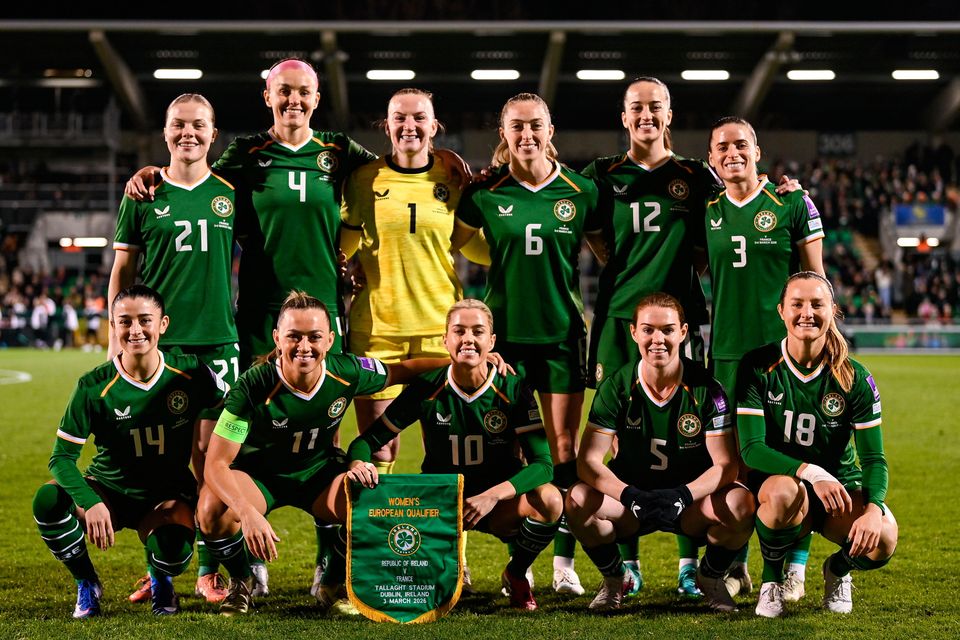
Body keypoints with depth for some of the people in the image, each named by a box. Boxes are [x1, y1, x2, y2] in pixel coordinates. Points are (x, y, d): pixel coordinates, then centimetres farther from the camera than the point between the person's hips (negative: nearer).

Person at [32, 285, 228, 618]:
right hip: (110, 490, 0)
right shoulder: (94, 387, -15)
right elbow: (62, 456, -15)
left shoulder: (191, 372, -11)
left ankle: (159, 579, 9)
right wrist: (90, 503, -34)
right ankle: (86, 583, -2)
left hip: (168, 495, 0)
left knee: (172, 553, -34)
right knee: (48, 501, -31)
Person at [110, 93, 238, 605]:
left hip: (218, 338, 0)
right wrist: (116, 338, 4)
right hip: (156, 339, 0)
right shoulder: (143, 194, 6)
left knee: (211, 455, -1)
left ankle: (209, 569, 8)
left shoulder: (231, 194, 7)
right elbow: (122, 270, 9)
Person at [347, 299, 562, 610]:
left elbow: (543, 464, -18)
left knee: (549, 500, -32)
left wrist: (492, 495, -34)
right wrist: (358, 463, -31)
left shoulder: (513, 390, -11)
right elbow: (369, 439, -6)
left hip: (499, 504, 0)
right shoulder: (426, 389, -9)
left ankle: (516, 574, 1)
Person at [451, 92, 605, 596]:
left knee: (564, 446, 1)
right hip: (503, 329, 0)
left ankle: (564, 562, 9)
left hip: (562, 332, 0)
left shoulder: (581, 191, 0)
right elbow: (444, 244, 11)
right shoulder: (485, 192, 0)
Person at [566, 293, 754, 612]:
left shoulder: (705, 388, -10)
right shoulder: (617, 387, -8)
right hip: (631, 498, 0)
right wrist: (630, 496, -33)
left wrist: (683, 495, -32)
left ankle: (710, 576, 3)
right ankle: (613, 578, 2)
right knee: (578, 500, -29)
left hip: (692, 502, 0)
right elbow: (588, 460, -14)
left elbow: (726, 465, -13)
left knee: (742, 505, -30)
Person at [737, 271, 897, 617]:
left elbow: (873, 458, -8)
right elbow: (751, 449, -17)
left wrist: (874, 508, -30)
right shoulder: (759, 368, -10)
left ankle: (837, 570, 10)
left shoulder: (855, 378, -7)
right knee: (784, 492, -40)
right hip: (774, 479, -1)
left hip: (841, 488, 2)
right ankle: (771, 581, -8)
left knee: (882, 539, -30)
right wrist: (810, 472, -34)